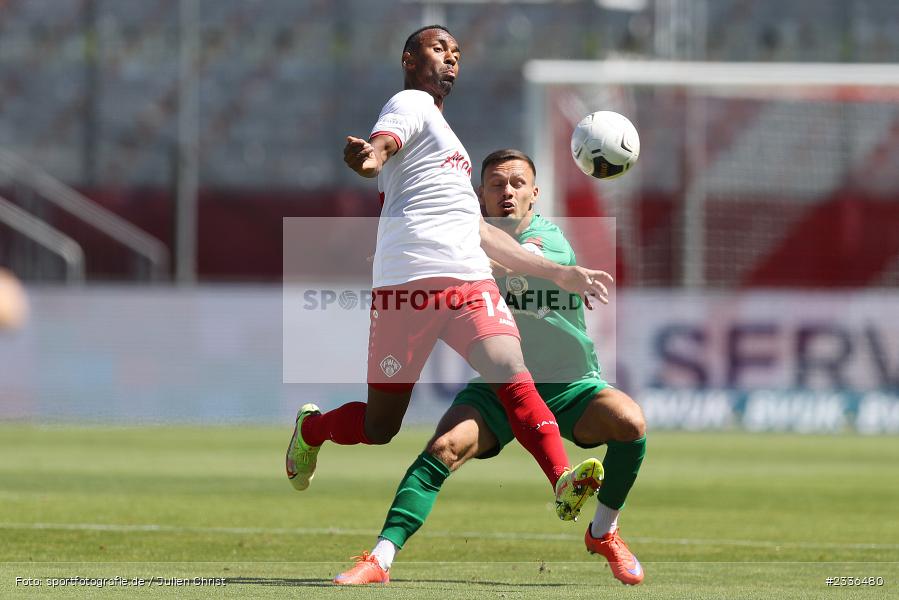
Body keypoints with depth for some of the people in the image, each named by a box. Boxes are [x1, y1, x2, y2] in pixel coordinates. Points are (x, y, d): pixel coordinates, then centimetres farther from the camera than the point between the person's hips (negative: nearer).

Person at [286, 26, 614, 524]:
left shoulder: (445, 139, 34)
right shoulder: (411, 103, 7)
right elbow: (382, 144, -17)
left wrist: (558, 273, 34)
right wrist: (368, 158, -43)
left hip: (470, 279, 7)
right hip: (409, 281, -7)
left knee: (510, 372, -22)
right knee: (379, 427, 0)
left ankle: (564, 484, -39)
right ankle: (310, 428, 32)